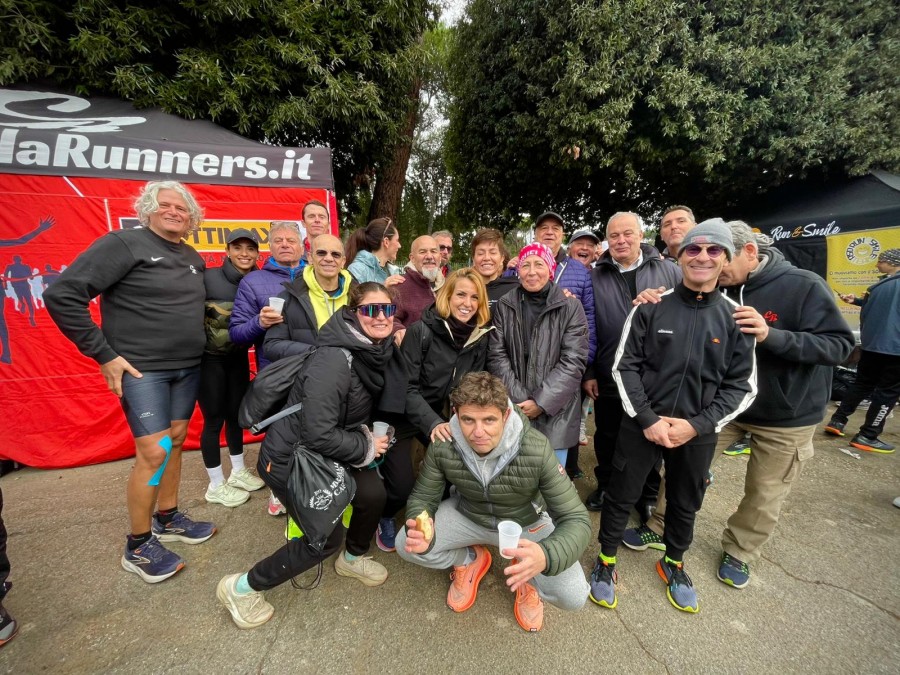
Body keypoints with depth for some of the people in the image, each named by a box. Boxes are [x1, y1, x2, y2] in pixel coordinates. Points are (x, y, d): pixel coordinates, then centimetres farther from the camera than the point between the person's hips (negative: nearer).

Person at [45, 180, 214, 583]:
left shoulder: (194, 259, 10)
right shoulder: (124, 243, -10)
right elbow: (61, 295, -14)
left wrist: (197, 347, 8)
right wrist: (104, 355, -15)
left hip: (188, 368, 7)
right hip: (142, 370, -6)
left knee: (175, 443, 14)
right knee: (154, 454, -6)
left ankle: (168, 519, 31)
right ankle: (138, 546, 13)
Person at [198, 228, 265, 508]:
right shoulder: (209, 277, -17)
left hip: (238, 357, 5)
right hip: (209, 358, -5)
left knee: (236, 413, 15)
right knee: (214, 419, 4)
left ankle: (238, 472, 34)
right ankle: (216, 486, 22)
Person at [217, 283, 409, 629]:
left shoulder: (378, 351, -3)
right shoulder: (334, 360, -30)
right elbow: (318, 434, -30)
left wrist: (369, 435, -6)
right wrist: (366, 447, -18)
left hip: (327, 451, 7)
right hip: (289, 458, -7)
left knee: (373, 493, -7)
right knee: (326, 537, -4)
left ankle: (352, 557, 25)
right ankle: (242, 587, 19)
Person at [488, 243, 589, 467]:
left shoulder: (570, 307, -3)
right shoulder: (504, 305, 2)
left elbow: (573, 362, -9)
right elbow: (496, 356, -2)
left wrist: (541, 402, -13)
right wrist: (518, 400, -11)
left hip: (555, 412, -1)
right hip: (513, 411, 2)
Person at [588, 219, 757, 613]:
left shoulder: (736, 317, -2)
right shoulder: (651, 307, -8)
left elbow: (743, 385, -1)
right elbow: (624, 367, -7)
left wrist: (698, 424, -12)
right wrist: (648, 419, -14)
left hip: (698, 432, 3)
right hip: (643, 424, -2)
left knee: (686, 504, 21)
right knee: (621, 496, 9)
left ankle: (673, 563, 47)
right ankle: (606, 561, 33)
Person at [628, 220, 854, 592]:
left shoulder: (803, 286, -16)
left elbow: (839, 344, -17)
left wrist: (772, 336, -34)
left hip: (786, 416, -2)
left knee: (764, 496, 13)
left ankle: (739, 552, 38)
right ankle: (660, 528, 27)